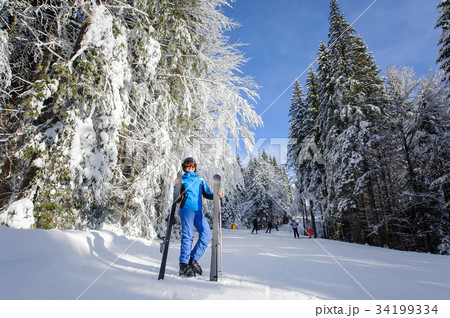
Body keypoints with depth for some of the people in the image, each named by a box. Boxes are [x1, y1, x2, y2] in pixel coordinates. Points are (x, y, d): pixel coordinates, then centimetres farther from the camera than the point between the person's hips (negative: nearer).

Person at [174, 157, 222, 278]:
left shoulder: (201, 180, 24)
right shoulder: (182, 180, 15)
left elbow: (207, 194, 20)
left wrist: (216, 195, 1)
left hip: (198, 210, 4)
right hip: (186, 208, -4)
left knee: (206, 234, -8)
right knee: (187, 235, -11)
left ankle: (193, 259, 3)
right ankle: (184, 265, -4)